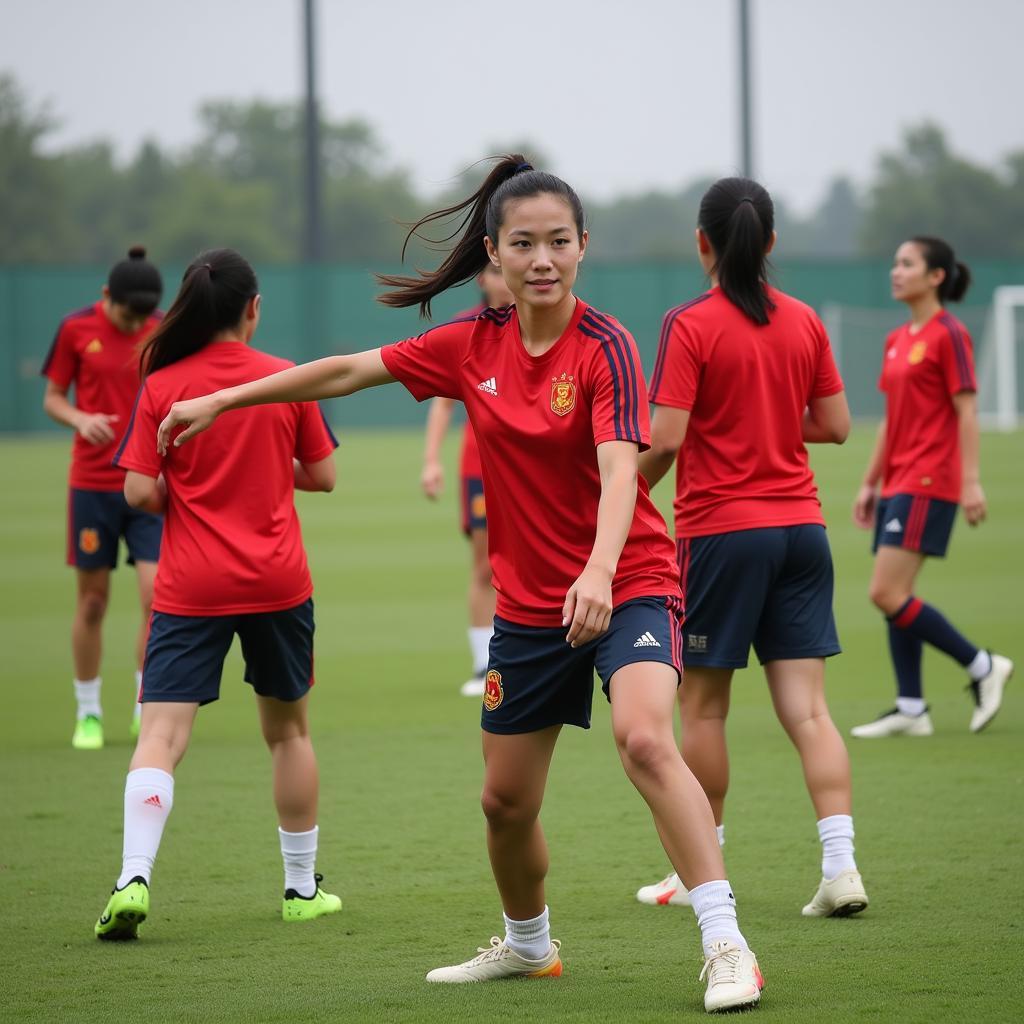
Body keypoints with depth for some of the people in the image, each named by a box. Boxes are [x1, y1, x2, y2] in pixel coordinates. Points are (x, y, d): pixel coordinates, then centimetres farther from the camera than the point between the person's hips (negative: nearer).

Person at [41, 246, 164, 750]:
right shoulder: (76, 329, -4)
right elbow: (53, 398, 4)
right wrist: (81, 419, -16)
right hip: (92, 483, -1)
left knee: (157, 595, -10)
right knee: (92, 602, 5)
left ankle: (147, 712, 2)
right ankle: (88, 714, 19)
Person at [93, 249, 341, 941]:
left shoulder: (162, 388, -4)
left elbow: (140, 493, -7)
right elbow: (322, 476, 5)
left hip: (190, 590, -1)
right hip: (278, 584, 1)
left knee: (161, 734, -5)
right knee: (289, 729, 16)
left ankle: (135, 877, -24)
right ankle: (303, 888, 24)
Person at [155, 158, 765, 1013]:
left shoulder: (603, 346, -16)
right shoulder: (474, 346, 0)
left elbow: (619, 468, -30)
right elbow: (350, 371, 11)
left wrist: (599, 571, -47)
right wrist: (219, 401, 15)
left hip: (626, 585, -6)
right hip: (528, 602, 6)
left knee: (645, 739, -31)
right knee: (506, 800, 15)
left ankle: (726, 945, -29)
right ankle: (527, 944, 41)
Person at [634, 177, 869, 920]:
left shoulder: (691, 326, -10)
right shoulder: (804, 322, 5)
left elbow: (666, 440, -15)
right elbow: (835, 425, 9)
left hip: (721, 530, -4)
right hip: (801, 526, 5)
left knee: (703, 704, 8)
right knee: (807, 708, 2)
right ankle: (841, 867, -10)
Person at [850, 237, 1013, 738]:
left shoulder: (949, 335, -9)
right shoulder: (896, 341, 15)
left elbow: (967, 411, -12)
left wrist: (971, 482, -16)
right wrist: (871, 482, 18)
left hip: (929, 483, -9)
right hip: (898, 484, 9)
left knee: (887, 593, -13)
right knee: (894, 595, 6)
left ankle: (982, 666, -2)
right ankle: (911, 709, 10)